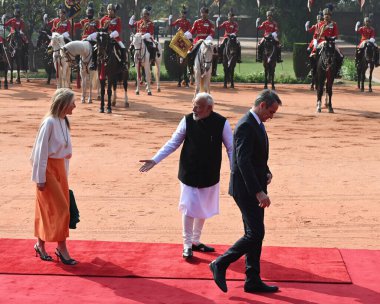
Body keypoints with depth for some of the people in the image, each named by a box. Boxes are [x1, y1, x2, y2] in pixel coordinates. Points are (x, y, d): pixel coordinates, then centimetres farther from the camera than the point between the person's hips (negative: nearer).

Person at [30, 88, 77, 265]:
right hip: (48, 169, -8)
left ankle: (41, 244, 23)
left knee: (48, 209, 13)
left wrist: (64, 173, 17)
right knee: (60, 209, -5)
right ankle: (62, 248, 4)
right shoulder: (49, 122, -18)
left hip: (59, 168, 8)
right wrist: (40, 178, -16)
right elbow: (41, 151, -17)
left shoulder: (63, 121, 7)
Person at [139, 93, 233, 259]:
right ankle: (187, 245, 13)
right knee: (188, 209, -1)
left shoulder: (221, 123, -13)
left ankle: (196, 241, 32)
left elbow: (231, 149, -4)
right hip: (189, 174, -1)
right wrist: (155, 160, -9)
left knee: (203, 209, 14)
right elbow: (173, 143, -3)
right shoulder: (187, 120, -11)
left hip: (210, 175, 1)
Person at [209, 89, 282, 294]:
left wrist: (267, 173, 6)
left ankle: (253, 281, 19)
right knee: (255, 234, -8)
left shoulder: (257, 125, 13)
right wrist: (259, 192, -28)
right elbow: (243, 161, -26)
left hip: (254, 188, 10)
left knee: (255, 235, 12)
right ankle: (220, 264, 5)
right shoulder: (245, 126, -19)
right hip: (245, 190, -10)